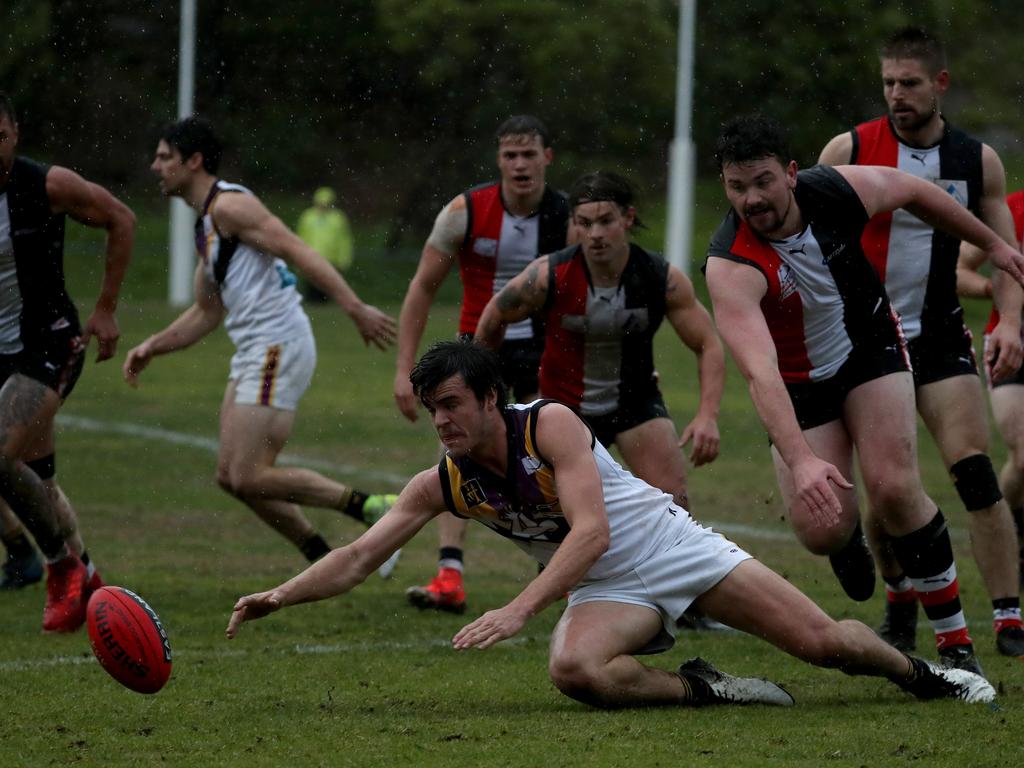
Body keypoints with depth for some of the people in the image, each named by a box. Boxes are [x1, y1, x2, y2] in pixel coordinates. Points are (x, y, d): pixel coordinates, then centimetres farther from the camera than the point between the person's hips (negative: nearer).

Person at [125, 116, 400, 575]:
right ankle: (325, 562, 13)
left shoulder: (228, 206, -10)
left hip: (278, 346, -10)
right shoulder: (205, 224, 21)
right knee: (231, 476, 9)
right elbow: (207, 312, 29)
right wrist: (152, 348, 20)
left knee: (249, 478, -13)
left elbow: (298, 252, -19)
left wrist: (355, 309, -26)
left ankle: (371, 508, -8)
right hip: (253, 352, 10)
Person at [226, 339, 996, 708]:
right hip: (607, 592, 3)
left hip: (671, 547, -3)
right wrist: (278, 596, -24)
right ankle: (703, 689, -12)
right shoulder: (440, 484, -8)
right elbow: (359, 557, -8)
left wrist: (520, 608, -43)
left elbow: (591, 531, -32)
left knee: (825, 642, -8)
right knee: (574, 671, -34)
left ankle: (920, 672, 23)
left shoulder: (551, 424, -23)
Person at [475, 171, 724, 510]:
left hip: (636, 400, 0)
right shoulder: (548, 277, -21)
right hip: (566, 404, 0)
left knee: (674, 505, -14)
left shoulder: (663, 278, -19)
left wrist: (708, 415, -25)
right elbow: (493, 319, -2)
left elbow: (708, 345, -11)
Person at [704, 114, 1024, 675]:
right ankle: (850, 544, 30)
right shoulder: (731, 266, -34)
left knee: (893, 487, -19)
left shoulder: (839, 188, -22)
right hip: (798, 385, -1)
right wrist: (800, 459, -59)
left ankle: (956, 643, -8)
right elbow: (759, 372, -46)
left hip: (869, 345, 1)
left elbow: (914, 192, 2)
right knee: (822, 530, -12)